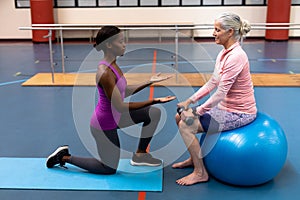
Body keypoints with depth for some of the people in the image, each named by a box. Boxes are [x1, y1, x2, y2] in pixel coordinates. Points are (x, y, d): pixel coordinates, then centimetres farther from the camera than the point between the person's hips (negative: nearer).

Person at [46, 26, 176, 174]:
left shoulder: (112, 65, -2)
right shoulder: (105, 72, -31)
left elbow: (124, 91, 8)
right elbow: (120, 106, -30)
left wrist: (149, 82, 2)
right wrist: (154, 101, -33)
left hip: (115, 117, 8)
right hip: (105, 124, -8)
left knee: (154, 113, 3)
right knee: (109, 169, 11)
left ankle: (140, 154, 16)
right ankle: (64, 157, 21)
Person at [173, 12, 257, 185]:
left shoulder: (236, 56, -24)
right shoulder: (225, 53, 6)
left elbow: (220, 93, -27)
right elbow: (212, 83, 10)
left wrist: (197, 111, -19)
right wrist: (190, 101, 4)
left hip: (239, 113, -10)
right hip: (226, 107, 10)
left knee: (186, 125, -15)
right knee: (180, 116, 7)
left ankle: (200, 173, 0)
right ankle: (194, 158, 25)